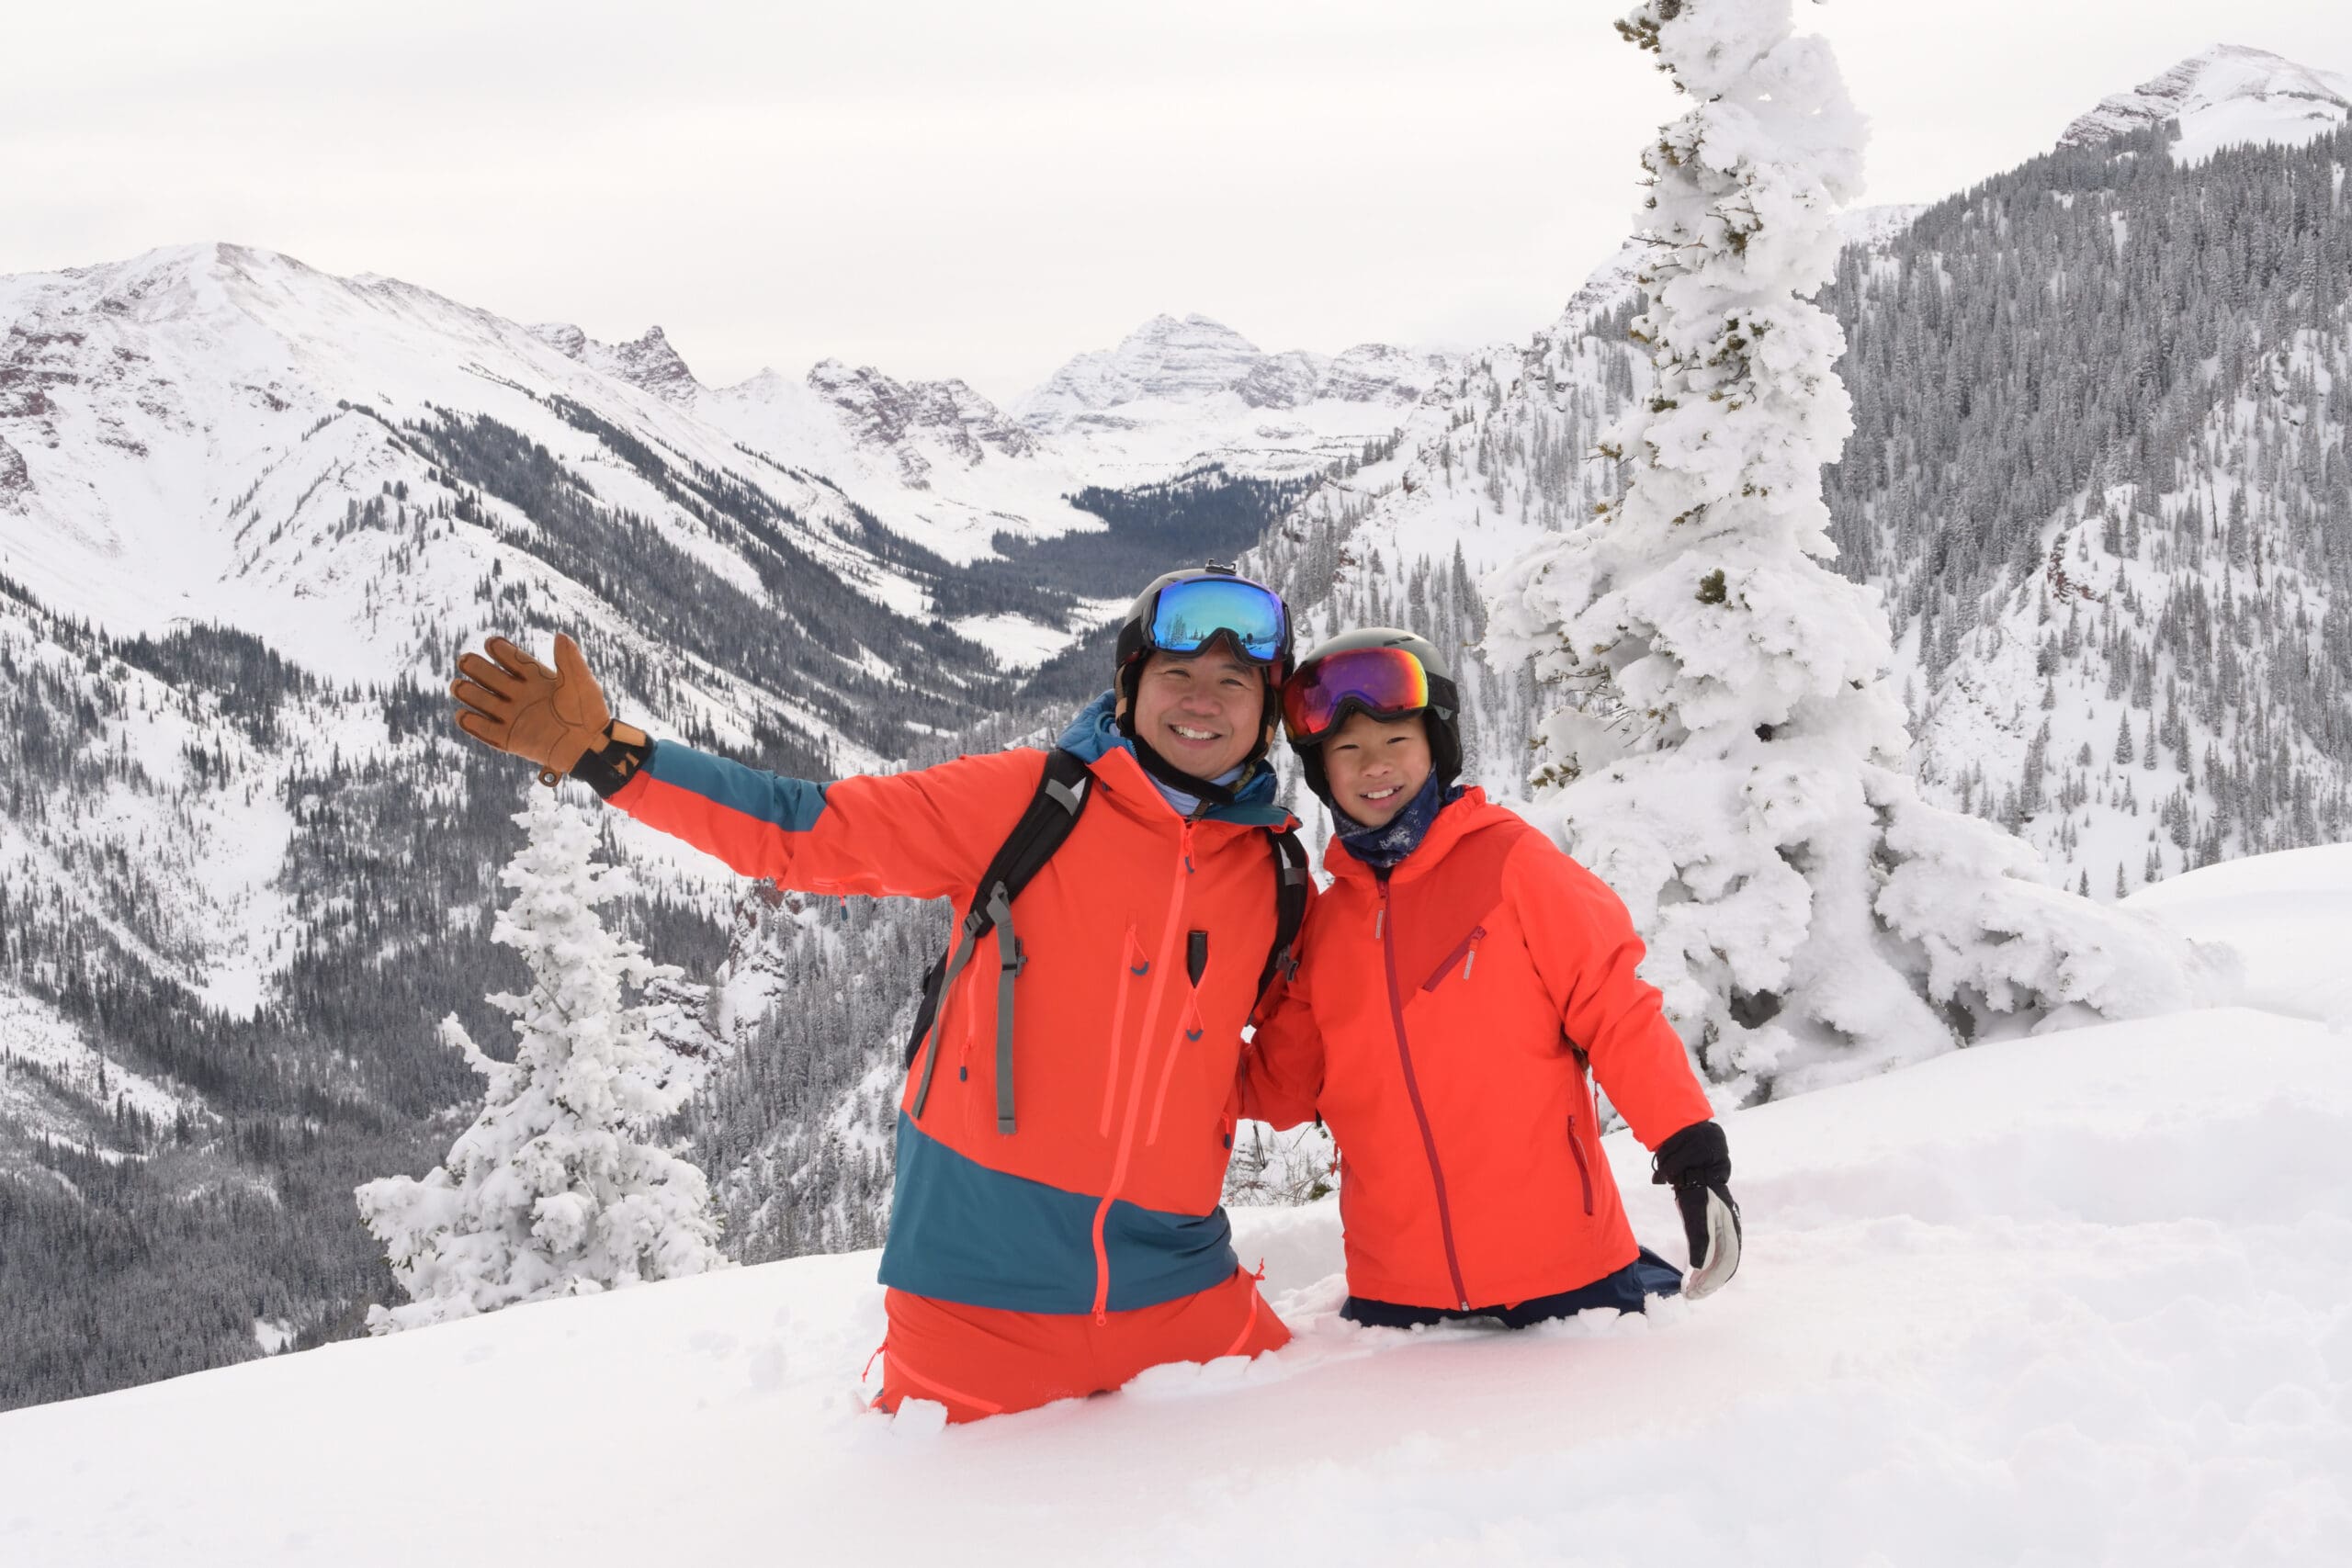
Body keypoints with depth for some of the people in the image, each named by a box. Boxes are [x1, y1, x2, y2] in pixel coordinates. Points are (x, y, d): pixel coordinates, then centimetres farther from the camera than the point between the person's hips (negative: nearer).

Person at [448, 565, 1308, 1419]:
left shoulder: (1275, 880, 6)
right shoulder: (1022, 801, -4)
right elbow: (807, 827, -5)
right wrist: (602, 752, -12)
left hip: (1172, 1281, 3)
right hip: (983, 1268, -3)